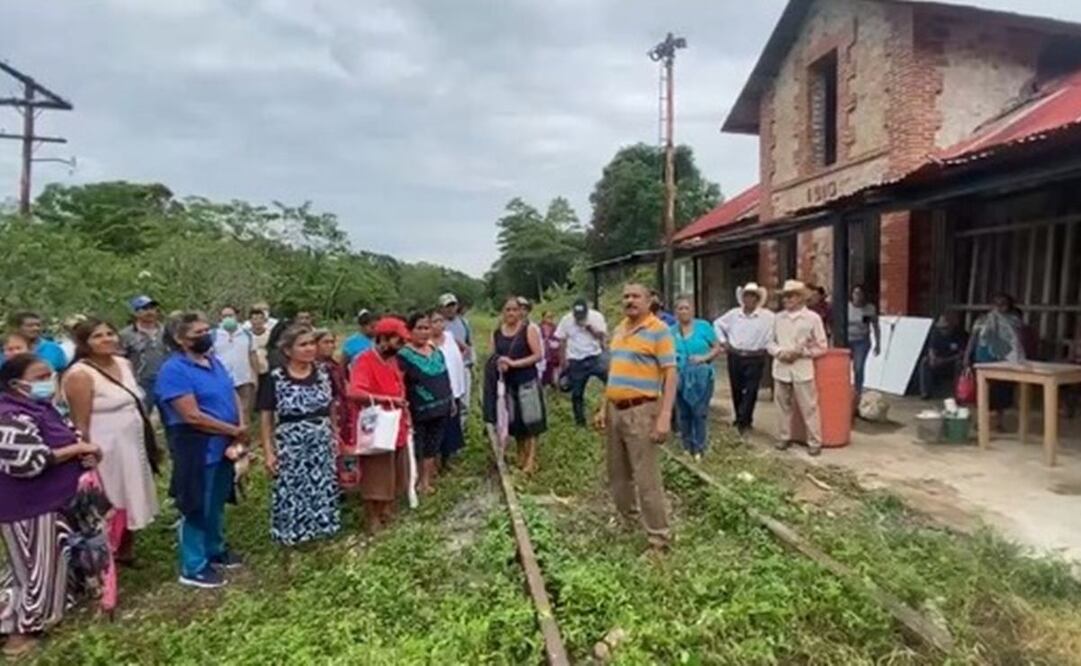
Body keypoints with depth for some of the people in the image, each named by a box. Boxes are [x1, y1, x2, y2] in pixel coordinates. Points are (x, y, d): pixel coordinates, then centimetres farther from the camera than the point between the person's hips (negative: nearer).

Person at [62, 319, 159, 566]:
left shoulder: (123, 364, 6)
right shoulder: (80, 375, -17)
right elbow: (81, 424, -17)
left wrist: (150, 443, 14)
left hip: (133, 447, 8)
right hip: (106, 453, -8)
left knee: (131, 502, 19)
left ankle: (126, 552, 36)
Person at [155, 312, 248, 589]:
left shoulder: (214, 362, 8)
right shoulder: (174, 370, -19)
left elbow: (233, 395, 9)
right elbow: (192, 416, -24)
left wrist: (241, 430, -8)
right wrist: (235, 431, -16)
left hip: (223, 446, 8)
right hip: (196, 450, -8)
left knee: (216, 504, 21)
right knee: (197, 508, 4)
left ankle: (215, 550, 38)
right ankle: (193, 567, 17)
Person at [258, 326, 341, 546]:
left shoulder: (324, 373, 1)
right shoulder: (275, 379, -9)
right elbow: (266, 417, -5)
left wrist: (336, 438, 11)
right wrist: (268, 452, -8)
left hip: (322, 442, 3)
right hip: (291, 445, -3)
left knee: (323, 489, 12)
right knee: (292, 493, 4)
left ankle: (320, 529, 29)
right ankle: (293, 536, 20)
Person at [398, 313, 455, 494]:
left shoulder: (435, 351, 8)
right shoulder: (404, 355, -13)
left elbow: (445, 378, 16)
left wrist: (452, 400, 18)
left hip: (440, 408, 7)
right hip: (418, 411, -6)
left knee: (432, 447, 14)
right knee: (416, 448, 3)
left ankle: (426, 480, 25)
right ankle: (415, 481, 16)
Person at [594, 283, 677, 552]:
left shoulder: (658, 330, -10)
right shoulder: (619, 329, 13)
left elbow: (670, 374, -14)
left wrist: (665, 417, -21)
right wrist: (604, 408, 17)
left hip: (641, 411, -8)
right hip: (615, 409, 8)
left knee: (646, 478, -4)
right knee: (617, 473, 18)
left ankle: (658, 538, 8)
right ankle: (626, 519, 38)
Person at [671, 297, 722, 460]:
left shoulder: (703, 326, -1)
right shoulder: (671, 331, 5)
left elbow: (717, 347, 0)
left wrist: (704, 358, -15)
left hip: (701, 377, -2)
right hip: (680, 378, 2)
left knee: (700, 412, -1)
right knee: (683, 413, 9)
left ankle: (699, 447, 10)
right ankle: (687, 446, 23)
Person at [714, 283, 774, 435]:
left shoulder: (768, 317, -5)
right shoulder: (733, 314, 6)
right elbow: (718, 324, 20)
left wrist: (766, 348, -6)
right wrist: (723, 341, 13)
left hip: (755, 359, -3)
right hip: (735, 357, 3)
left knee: (750, 392, -4)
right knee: (736, 389, 10)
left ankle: (743, 421, 2)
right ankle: (741, 419, 25)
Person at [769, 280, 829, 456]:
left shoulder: (813, 318, -2)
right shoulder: (778, 318, 8)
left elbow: (821, 347, 0)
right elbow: (771, 342, 13)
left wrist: (800, 352, -12)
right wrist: (779, 352, -7)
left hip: (802, 370, -4)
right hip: (781, 369, 4)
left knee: (809, 408, 1)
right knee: (784, 406, 12)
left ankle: (814, 442, 9)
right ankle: (784, 437, 24)